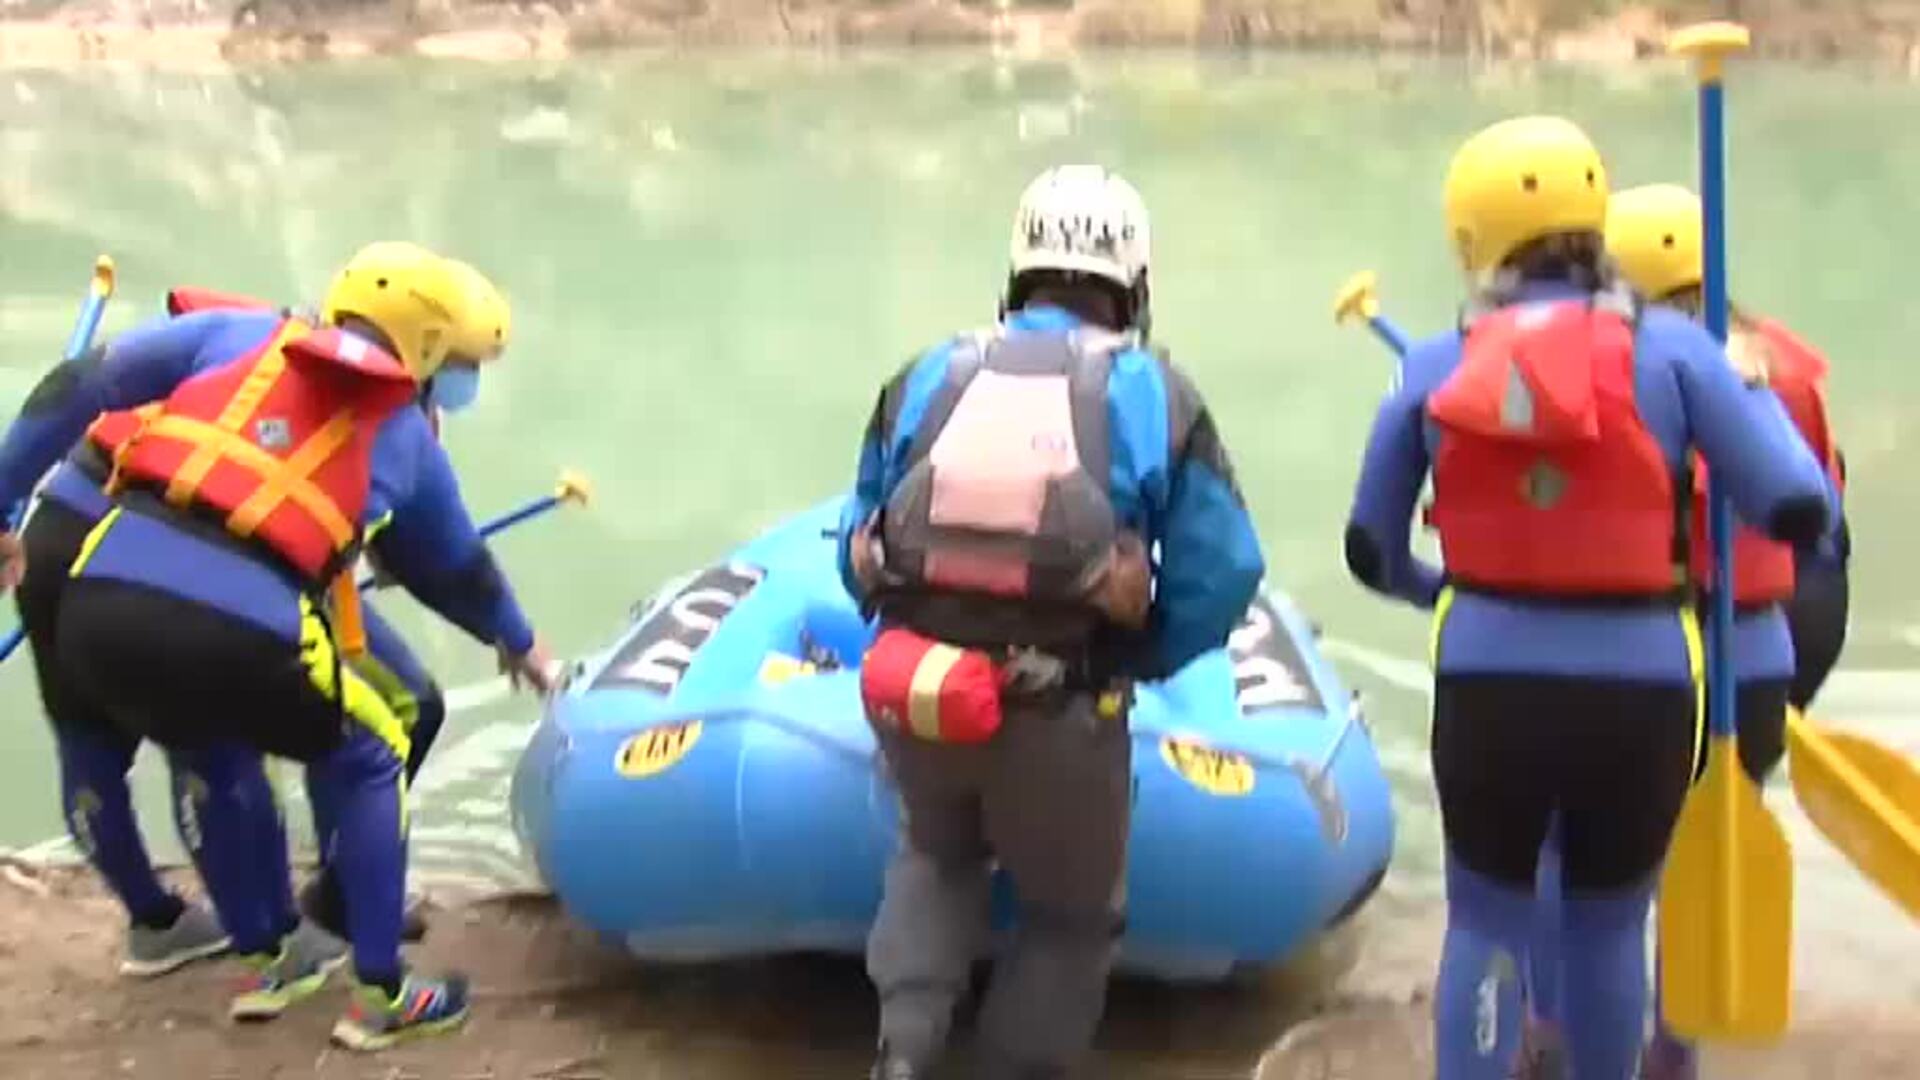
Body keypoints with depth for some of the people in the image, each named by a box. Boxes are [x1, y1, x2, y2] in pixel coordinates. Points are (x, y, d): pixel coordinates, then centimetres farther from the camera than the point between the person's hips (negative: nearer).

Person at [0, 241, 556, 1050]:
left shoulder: (236, 335, 19)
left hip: (100, 606, 4)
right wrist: (519, 642, 53)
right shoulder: (405, 436, 19)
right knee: (363, 762, 24)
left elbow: (77, 399, 15)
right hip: (238, 634, -3)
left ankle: (267, 962, 41)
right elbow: (457, 570, 35)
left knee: (220, 760, 33)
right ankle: (380, 996, 23)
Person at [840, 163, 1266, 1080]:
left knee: (937, 855, 32)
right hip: (1061, 712, -2)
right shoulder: (1156, 396, 1)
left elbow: (857, 552, 12)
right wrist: (1136, 660, 12)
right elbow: (1221, 576, -3)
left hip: (913, 693, 3)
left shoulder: (926, 379, 7)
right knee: (1070, 913, 23)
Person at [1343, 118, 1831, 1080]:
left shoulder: (1434, 370, 0)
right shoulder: (1668, 348, -5)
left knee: (1485, 921, 17)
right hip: (1638, 687, 0)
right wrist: (1762, 402, 13)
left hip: (1488, 683, 1)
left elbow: (1371, 553, 7)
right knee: (1609, 925, 19)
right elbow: (1797, 511, -7)